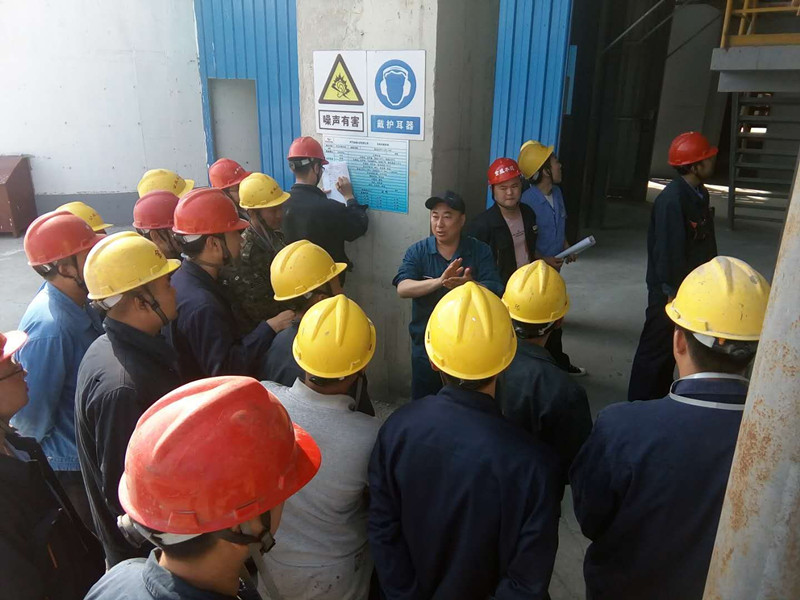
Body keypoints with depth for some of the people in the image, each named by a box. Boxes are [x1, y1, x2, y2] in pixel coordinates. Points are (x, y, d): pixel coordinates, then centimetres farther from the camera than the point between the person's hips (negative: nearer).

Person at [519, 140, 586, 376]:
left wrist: (567, 247, 3)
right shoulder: (528, 201, -22)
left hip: (553, 269, 8)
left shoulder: (557, 192, 3)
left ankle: (559, 363, 40)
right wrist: (543, 260, -25)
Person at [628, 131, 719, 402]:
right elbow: (668, 250, -24)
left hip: (692, 287, 10)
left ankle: (658, 400, 35)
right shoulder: (673, 199, -22)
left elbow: (704, 245, 11)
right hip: (671, 289, -9)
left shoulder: (699, 194, 7)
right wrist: (672, 292, -21)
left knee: (674, 348, 20)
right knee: (656, 350, 2)